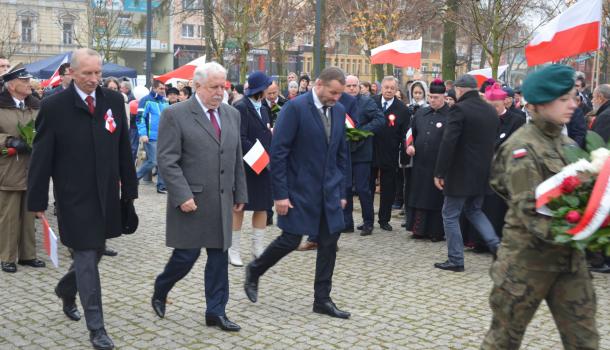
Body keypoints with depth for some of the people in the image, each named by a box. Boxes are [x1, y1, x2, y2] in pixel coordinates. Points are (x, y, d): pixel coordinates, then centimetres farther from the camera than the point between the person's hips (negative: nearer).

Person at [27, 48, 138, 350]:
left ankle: (66, 289, 47)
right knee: (86, 258, -2)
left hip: (107, 196, 4)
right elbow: (41, 158, -6)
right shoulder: (53, 106, -8)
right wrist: (37, 201, -6)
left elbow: (123, 150, 8)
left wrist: (129, 189, 8)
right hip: (75, 198, -4)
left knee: (94, 253, 17)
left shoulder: (114, 100, 3)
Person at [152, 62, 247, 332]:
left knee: (219, 256, 7)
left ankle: (216, 311, 17)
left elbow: (237, 159, 16)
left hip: (222, 202, 5)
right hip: (191, 201, -5)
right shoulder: (175, 115, -8)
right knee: (186, 255, 1)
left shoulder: (232, 114, 11)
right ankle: (159, 292, 29)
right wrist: (183, 196, -18)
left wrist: (240, 194, 13)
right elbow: (167, 162, -12)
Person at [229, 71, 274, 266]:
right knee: (239, 207, 3)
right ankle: (234, 249, 13)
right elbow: (240, 138, -18)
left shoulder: (263, 108, 12)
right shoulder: (241, 108, -12)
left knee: (262, 206, 9)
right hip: (245, 165, -7)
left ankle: (258, 247, 20)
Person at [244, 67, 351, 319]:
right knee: (291, 240, 0)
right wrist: (280, 194, -16)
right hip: (300, 189, -6)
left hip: (329, 191, 6)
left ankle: (322, 299, 16)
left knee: (329, 244, 5)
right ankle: (254, 272, 27)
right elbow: (278, 152, -15)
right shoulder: (295, 108, -14)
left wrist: (342, 190, 11)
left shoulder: (339, 111, 6)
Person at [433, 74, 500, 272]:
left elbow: (448, 143, -20)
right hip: (483, 173, 7)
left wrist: (439, 173, -15)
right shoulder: (491, 111, 8)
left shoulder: (460, 109, -15)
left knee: (450, 215, 5)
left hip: (461, 173, -7)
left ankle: (456, 261, 7)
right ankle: (496, 245, 8)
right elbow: (494, 142, 15)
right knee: (474, 210, 23)